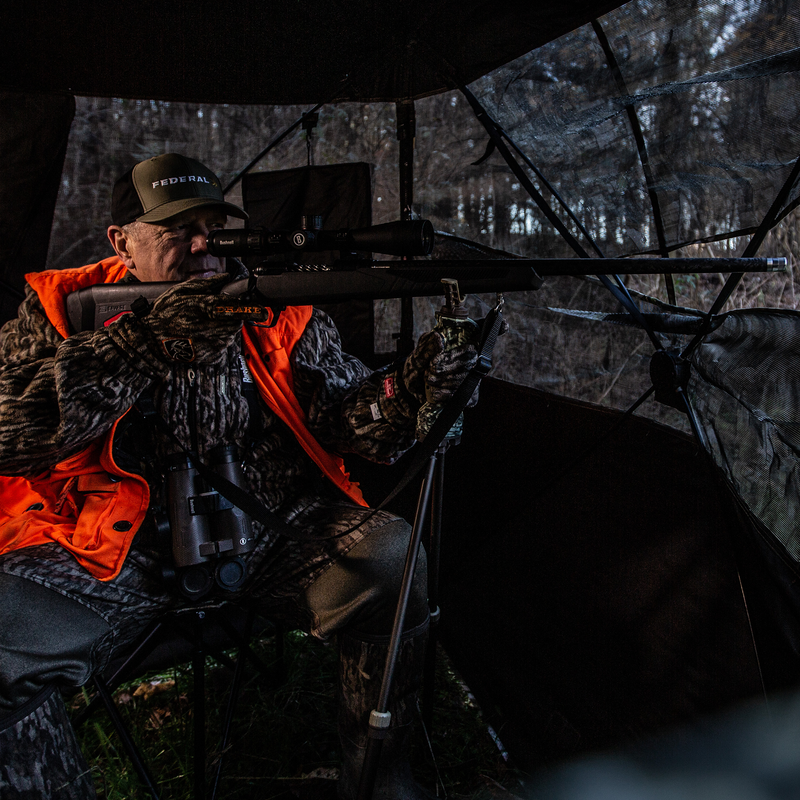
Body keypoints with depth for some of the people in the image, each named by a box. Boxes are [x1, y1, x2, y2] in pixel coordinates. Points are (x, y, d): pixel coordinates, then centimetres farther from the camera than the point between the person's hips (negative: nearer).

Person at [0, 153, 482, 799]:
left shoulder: (280, 313, 5)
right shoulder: (58, 311, 3)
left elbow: (348, 419, -2)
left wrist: (414, 385, -25)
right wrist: (144, 345, -22)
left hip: (271, 530, 1)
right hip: (115, 551, 0)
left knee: (391, 554, -23)